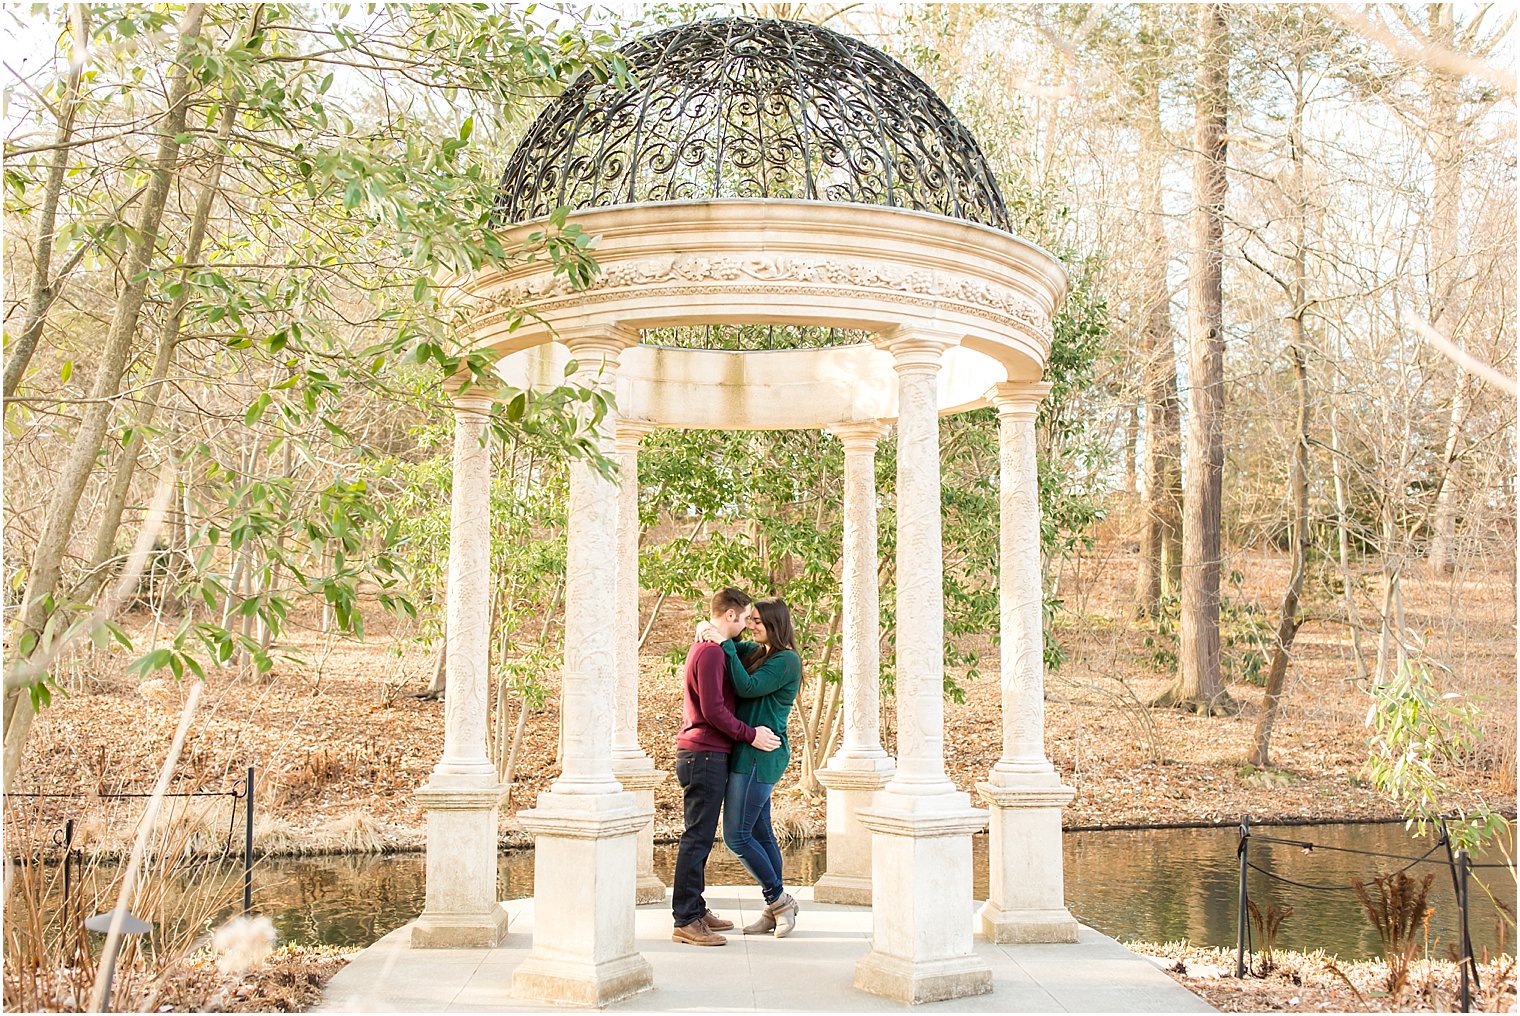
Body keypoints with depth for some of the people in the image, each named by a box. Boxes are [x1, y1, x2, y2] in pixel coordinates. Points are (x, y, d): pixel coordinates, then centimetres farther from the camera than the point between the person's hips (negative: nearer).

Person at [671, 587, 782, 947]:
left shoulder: (703, 647, 18)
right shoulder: (711, 653, -15)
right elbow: (713, 710, -21)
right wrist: (751, 735, -15)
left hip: (701, 755, 11)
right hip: (704, 755, -11)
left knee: (701, 837, 14)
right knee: (698, 837, -8)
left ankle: (695, 909, 21)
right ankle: (685, 920, -5)